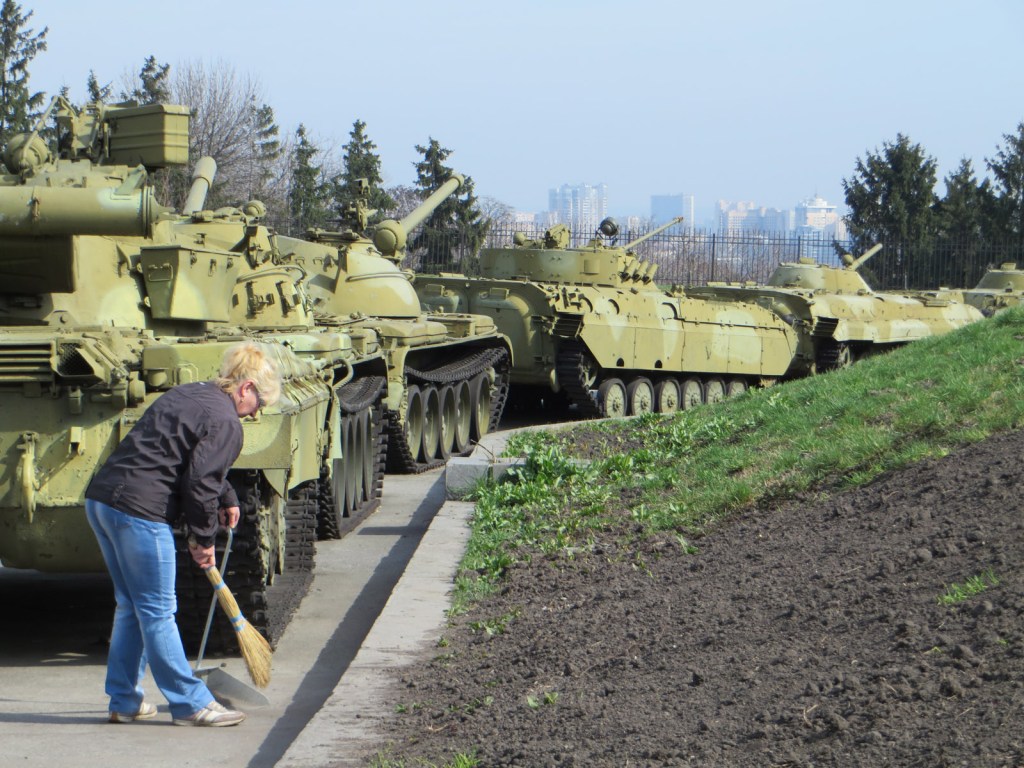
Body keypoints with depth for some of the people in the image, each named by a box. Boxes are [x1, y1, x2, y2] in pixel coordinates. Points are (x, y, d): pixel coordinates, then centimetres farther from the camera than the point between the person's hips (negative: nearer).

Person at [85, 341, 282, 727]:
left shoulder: (185, 394, 20)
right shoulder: (225, 423, -9)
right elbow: (199, 484, -13)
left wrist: (226, 498, 33)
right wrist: (204, 539, -1)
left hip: (100, 496, 10)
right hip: (139, 511, -10)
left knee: (130, 605, 18)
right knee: (157, 611, -2)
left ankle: (124, 701, 22)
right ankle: (191, 704, 6)